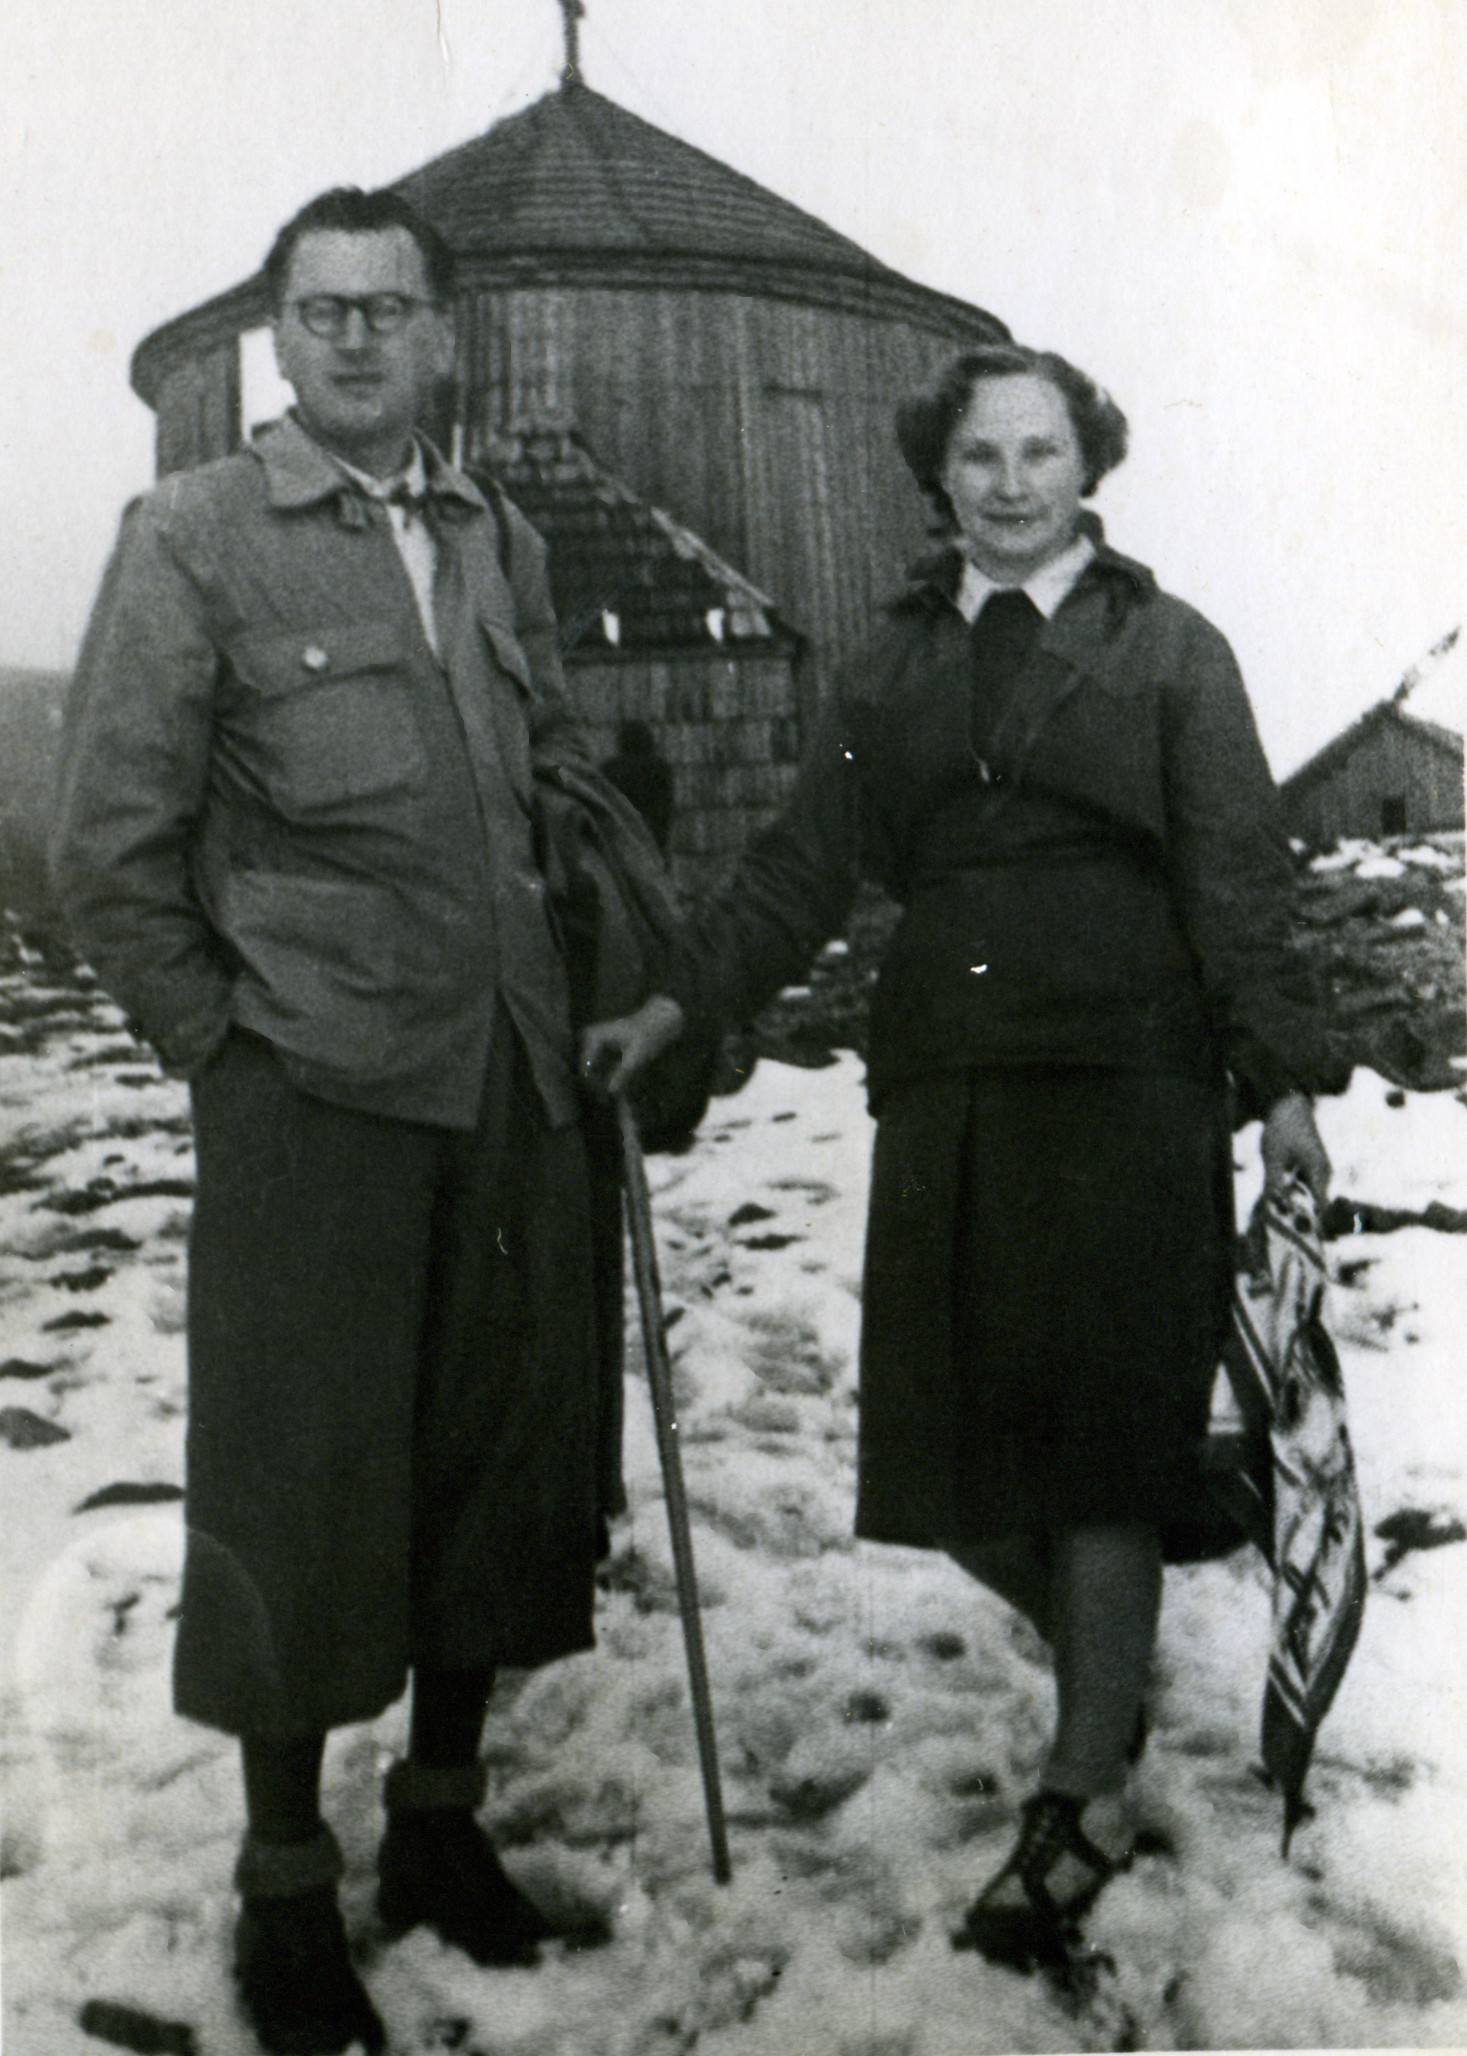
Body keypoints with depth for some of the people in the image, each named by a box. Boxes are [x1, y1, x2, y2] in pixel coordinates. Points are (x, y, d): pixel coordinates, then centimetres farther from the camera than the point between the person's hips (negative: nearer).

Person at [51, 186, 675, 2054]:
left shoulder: (499, 542, 12)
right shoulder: (194, 537, -3)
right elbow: (109, 846, -4)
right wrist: (224, 1041, -3)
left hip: (510, 1078, 5)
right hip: (310, 1095, -5)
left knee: (508, 1446, 12)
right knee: (299, 1480, 3)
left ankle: (440, 1813, 34)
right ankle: (286, 1885, 24)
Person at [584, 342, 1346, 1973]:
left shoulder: (1166, 649, 7)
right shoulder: (896, 662, 15)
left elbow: (1239, 877, 4)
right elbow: (804, 862, 13)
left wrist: (1285, 1077, -2)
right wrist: (679, 1005, 5)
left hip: (1128, 1085, -3)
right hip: (948, 1091, 4)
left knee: (1100, 1432, -3)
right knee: (966, 1442, 5)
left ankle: (1084, 1796, 13)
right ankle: (1106, 1681, 33)